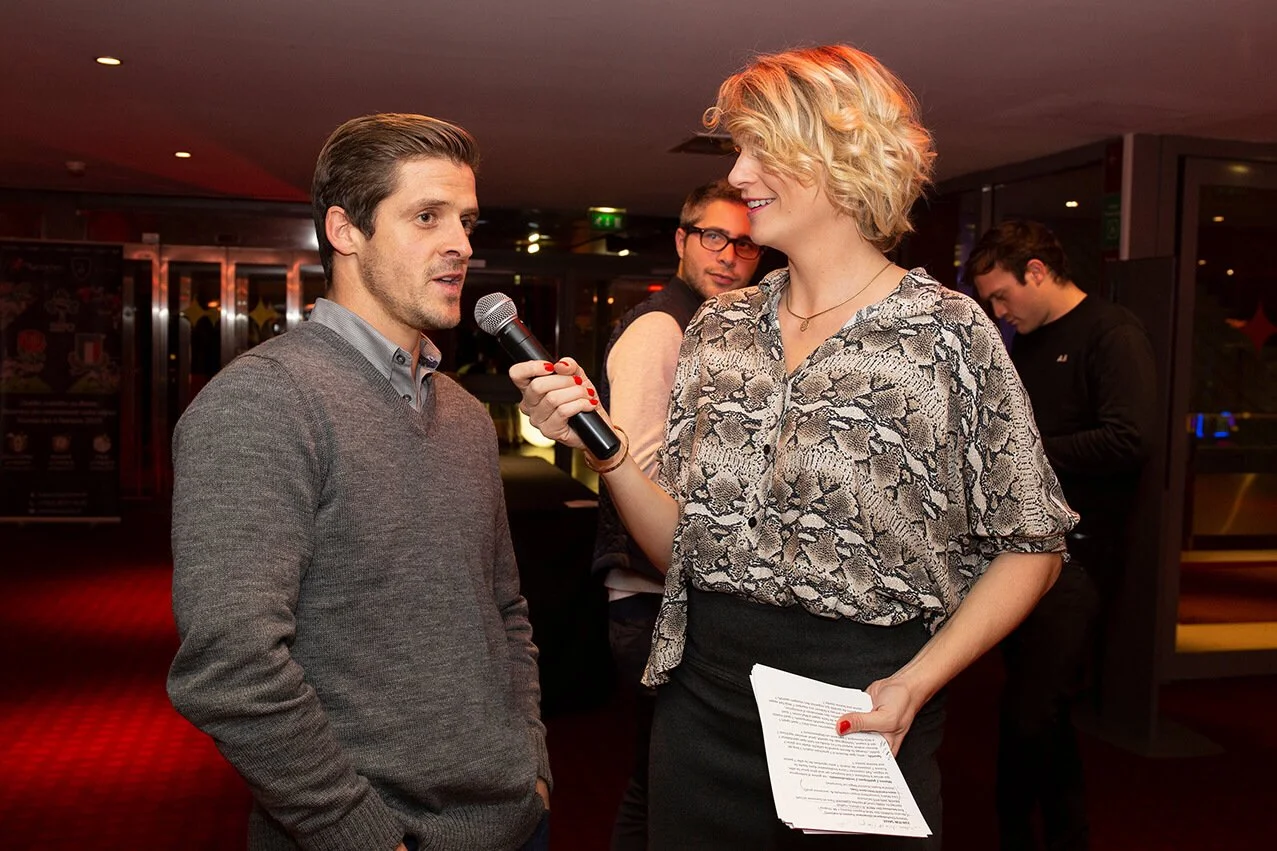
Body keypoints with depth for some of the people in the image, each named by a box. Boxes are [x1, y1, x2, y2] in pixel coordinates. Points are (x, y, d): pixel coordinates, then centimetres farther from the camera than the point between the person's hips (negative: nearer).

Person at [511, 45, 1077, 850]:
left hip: (861, 736, -4)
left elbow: (1030, 546, -5)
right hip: (703, 717, 4)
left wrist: (917, 681, -16)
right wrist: (605, 448, -11)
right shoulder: (718, 329, 3)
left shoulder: (949, 332, -10)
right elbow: (682, 542, 5)